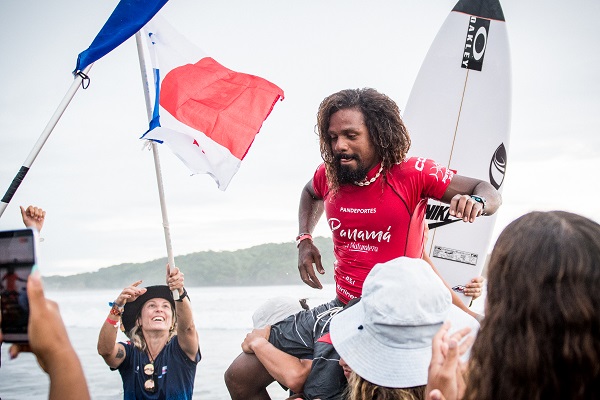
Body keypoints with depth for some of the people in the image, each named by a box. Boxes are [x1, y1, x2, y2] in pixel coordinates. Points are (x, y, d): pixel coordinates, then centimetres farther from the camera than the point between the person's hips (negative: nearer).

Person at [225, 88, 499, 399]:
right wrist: (304, 240, 13)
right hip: (338, 309, 6)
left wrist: (475, 202, -30)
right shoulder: (329, 175, 3)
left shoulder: (411, 173, -11)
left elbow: (490, 193, -5)